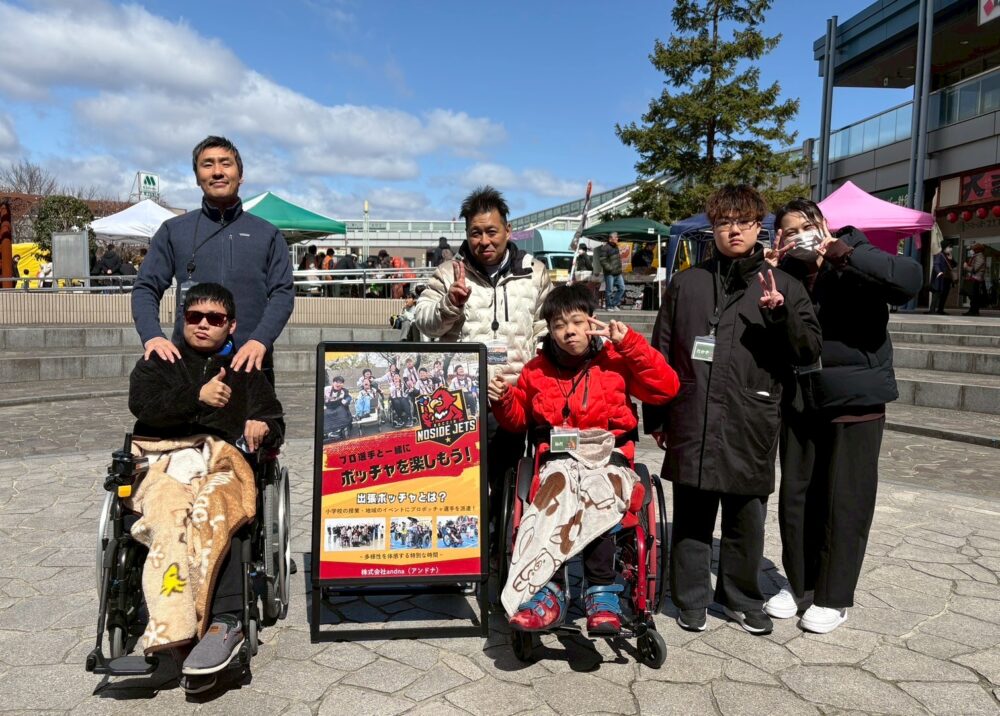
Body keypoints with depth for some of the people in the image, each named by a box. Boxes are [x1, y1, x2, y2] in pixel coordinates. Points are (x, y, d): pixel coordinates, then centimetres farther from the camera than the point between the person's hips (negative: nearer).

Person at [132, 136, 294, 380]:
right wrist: (152, 336, -12)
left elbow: (283, 293, 1)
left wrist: (260, 340, -16)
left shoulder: (267, 234, 10)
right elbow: (146, 288, 7)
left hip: (249, 363, 0)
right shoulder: (173, 231, 11)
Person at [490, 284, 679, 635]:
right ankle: (602, 590, -31)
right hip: (559, 458, 1)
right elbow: (519, 419, 24)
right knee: (559, 493, -34)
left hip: (608, 456, -1)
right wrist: (503, 400, 0)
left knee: (597, 496, -35)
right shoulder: (538, 369, 13)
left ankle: (599, 589, -29)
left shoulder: (615, 360, 6)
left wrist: (629, 343, -6)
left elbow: (666, 387, -2)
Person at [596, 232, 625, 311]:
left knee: (622, 288, 7)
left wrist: (619, 268, 18)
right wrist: (610, 268, -20)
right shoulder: (605, 248, -11)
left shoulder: (616, 247, 16)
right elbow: (602, 260, -17)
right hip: (610, 273, -8)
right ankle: (609, 306, 9)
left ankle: (615, 304, 17)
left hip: (618, 273, 8)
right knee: (609, 290, -2)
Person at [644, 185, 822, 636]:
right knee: (692, 513, 8)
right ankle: (691, 598, 24)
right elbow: (661, 353, 10)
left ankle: (741, 597, 29)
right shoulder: (687, 283, 9)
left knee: (746, 514, 11)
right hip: (691, 422, 0)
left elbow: (808, 352, 2)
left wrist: (781, 314, -16)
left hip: (750, 425, 0)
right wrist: (655, 416, 8)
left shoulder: (783, 286, 7)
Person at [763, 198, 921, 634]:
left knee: (844, 501, 4)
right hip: (799, 401, 4)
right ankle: (799, 584, 27)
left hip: (855, 399, -4)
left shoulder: (854, 263, -5)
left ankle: (834, 597, 18)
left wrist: (842, 253, -24)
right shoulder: (785, 275, 6)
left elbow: (911, 279, -24)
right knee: (795, 497, 10)